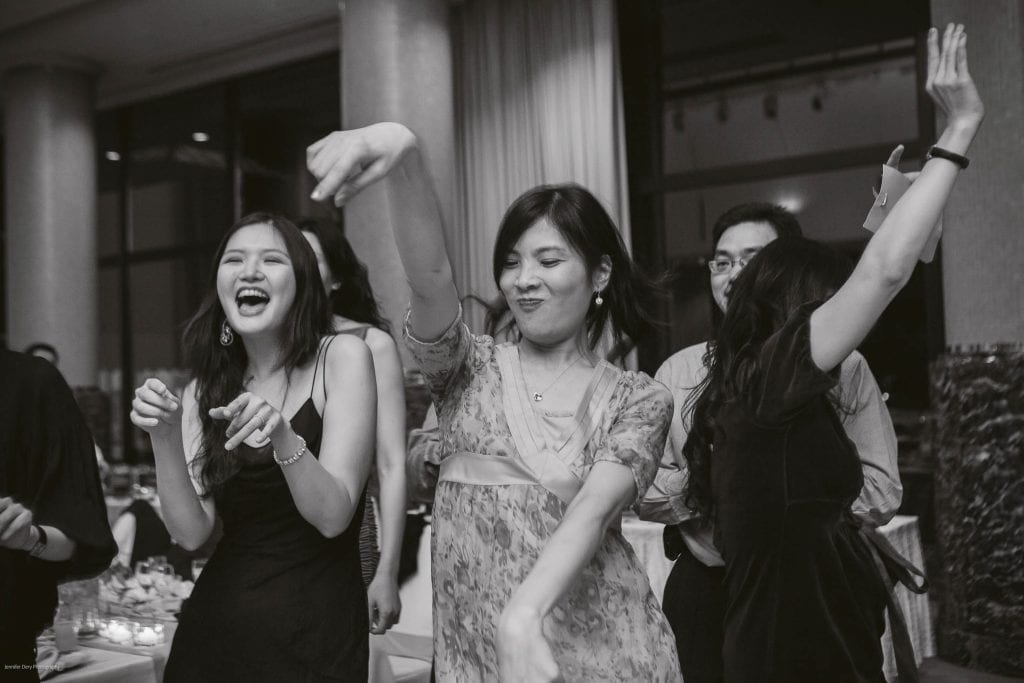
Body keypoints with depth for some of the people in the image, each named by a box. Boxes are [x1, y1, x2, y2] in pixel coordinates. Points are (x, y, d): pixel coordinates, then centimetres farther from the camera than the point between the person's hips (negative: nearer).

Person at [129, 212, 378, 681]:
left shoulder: (343, 356, -8)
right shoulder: (204, 390, 4)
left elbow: (332, 517, -14)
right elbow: (191, 533, -5)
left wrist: (283, 437, -30)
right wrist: (165, 441, -19)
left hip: (316, 629, -3)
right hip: (216, 627, 3)